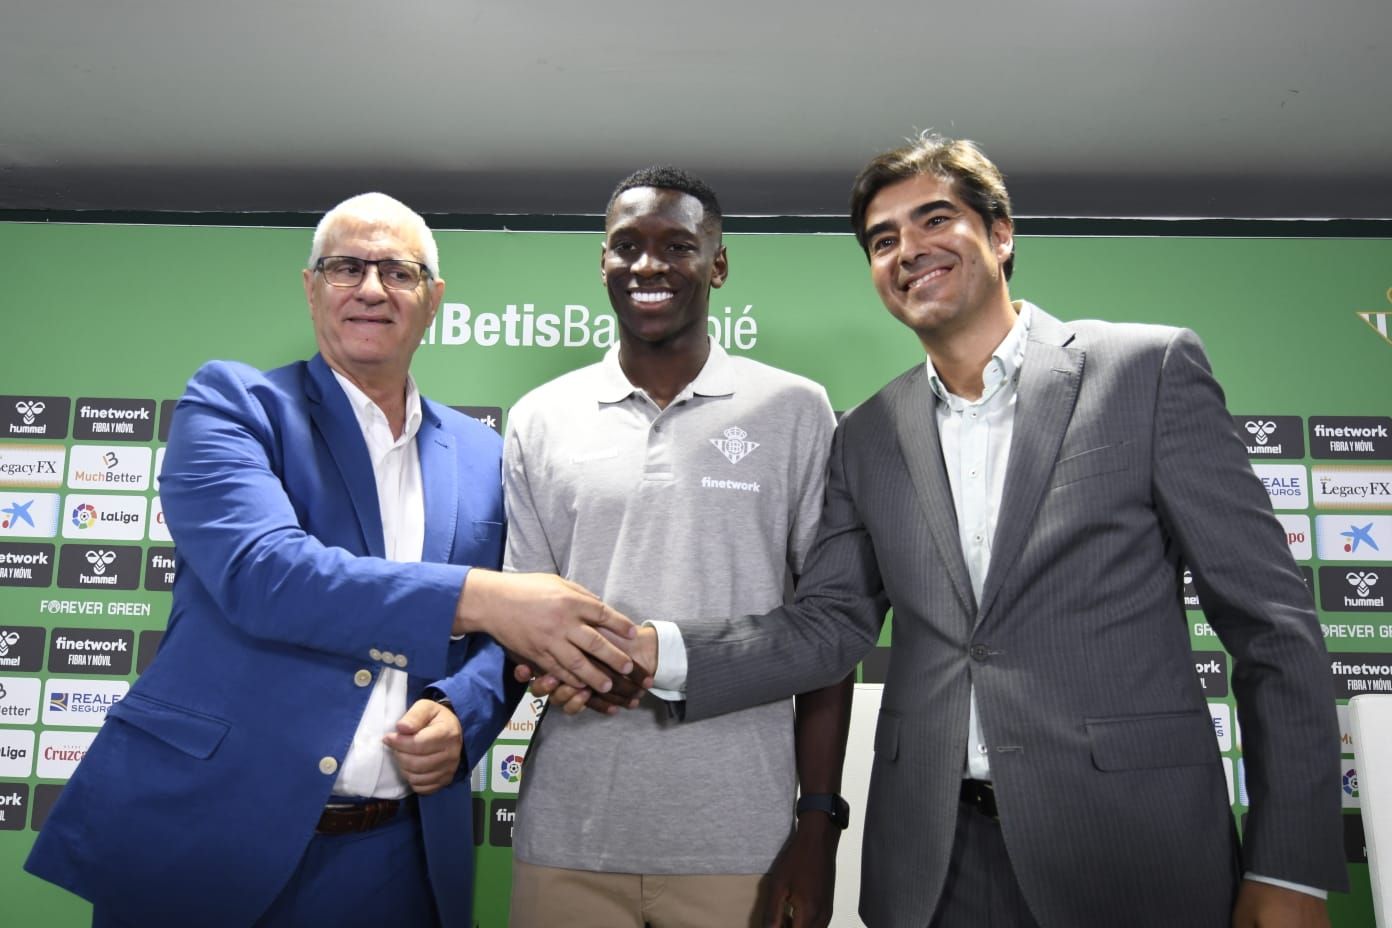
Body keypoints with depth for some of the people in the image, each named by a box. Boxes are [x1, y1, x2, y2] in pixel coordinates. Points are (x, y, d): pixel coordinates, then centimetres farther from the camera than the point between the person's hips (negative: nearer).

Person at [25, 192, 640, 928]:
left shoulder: (481, 456, 7)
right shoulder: (230, 401, -4)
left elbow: (496, 638, 10)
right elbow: (259, 571, -21)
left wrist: (459, 713, -11)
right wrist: (475, 595, -27)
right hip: (205, 828, -3)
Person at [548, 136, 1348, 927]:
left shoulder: (1150, 368, -3)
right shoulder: (868, 437, 7)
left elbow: (1271, 618, -4)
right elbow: (828, 626, 3)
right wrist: (655, 653, -12)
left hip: (1133, 852, -2)